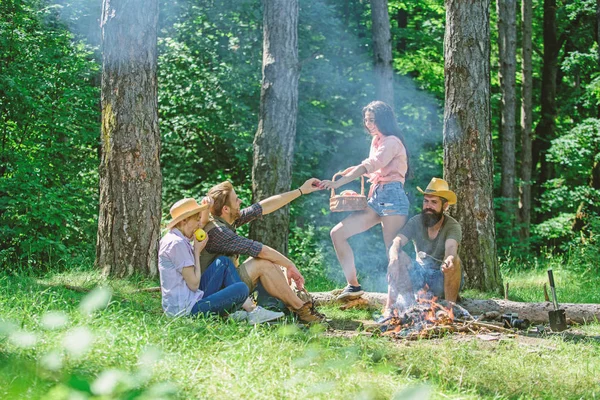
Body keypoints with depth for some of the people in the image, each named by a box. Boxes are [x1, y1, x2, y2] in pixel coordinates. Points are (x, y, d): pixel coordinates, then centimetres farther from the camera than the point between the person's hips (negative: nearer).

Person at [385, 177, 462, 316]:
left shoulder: (453, 226, -17)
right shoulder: (416, 222, -7)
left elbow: (451, 247, -38)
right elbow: (397, 242, -21)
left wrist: (449, 259, -63)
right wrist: (394, 257, -46)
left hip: (444, 278, -3)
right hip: (420, 275, 3)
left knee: (453, 260, -34)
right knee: (398, 256, -22)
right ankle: (390, 307, -25)